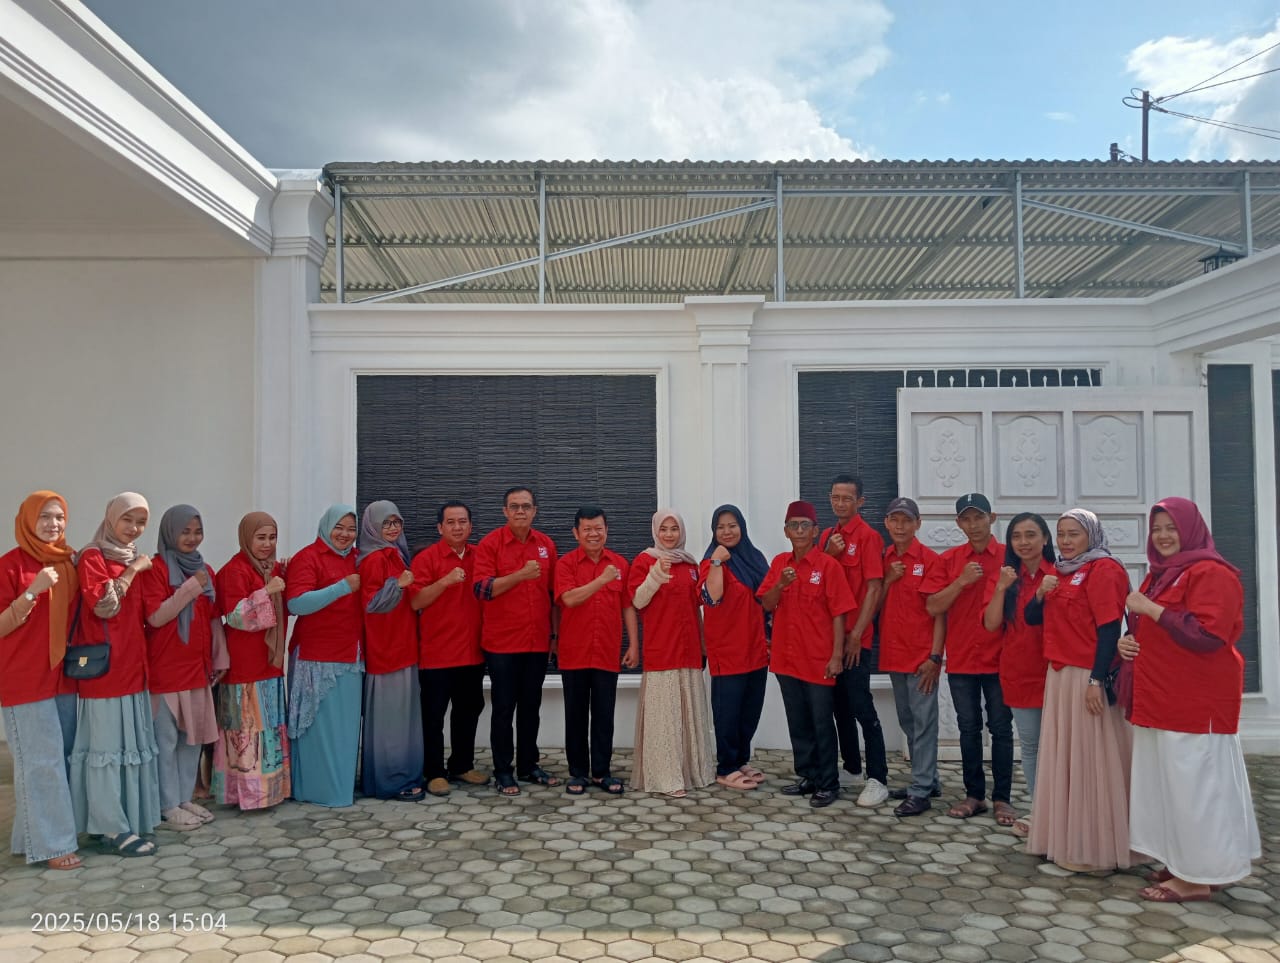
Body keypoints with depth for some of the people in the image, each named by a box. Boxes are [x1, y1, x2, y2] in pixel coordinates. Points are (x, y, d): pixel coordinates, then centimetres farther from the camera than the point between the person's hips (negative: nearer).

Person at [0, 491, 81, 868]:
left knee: (63, 756, 9)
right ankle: (50, 843, 6)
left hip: (64, 675, 6)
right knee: (41, 760, -3)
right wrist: (32, 592, -23)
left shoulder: (69, 561, 9)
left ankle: (36, 833, 23)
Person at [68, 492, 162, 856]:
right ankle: (112, 828, 5)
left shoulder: (134, 560, 15)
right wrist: (131, 572, -15)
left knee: (131, 743, 12)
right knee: (107, 746, -2)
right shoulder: (92, 558, -8)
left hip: (133, 665, 8)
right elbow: (104, 605, -20)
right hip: (103, 667, -8)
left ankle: (127, 819, 22)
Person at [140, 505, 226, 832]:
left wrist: (220, 659, 11)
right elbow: (155, 617, -16)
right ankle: (169, 805, 12)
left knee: (194, 736, 12)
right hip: (166, 669, -6)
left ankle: (185, 798, 23)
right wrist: (191, 588, -20)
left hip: (198, 667, 6)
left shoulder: (205, 570, 11)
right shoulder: (156, 568, -8)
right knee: (166, 740, 2)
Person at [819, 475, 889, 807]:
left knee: (861, 706, -7)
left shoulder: (868, 536, -8)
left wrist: (856, 635, -16)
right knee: (840, 704, 14)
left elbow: (874, 589, -12)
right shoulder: (827, 536, 12)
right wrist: (828, 554, -6)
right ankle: (851, 767, 26)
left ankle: (877, 779, 0)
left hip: (855, 637, -7)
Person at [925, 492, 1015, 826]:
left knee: (1000, 729, 6)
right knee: (969, 729, 10)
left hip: (999, 659, -2)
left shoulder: (1009, 557, -2)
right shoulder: (949, 559, 3)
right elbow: (933, 607, -4)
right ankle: (974, 795, 21)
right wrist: (961, 581, -14)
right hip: (960, 660, 2)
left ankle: (1002, 798, 17)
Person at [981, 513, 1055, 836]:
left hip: (1053, 670, -3)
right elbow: (991, 624, -5)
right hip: (1018, 673, 3)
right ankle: (1037, 810, 23)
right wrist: (1001, 588, -16)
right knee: (1029, 745, 12)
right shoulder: (1004, 578, 5)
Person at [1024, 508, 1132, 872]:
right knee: (1063, 760, 13)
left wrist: (1097, 680, -21)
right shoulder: (1059, 572, 16)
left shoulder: (1104, 569, -9)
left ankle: (1097, 849, 9)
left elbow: (1109, 628, -16)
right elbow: (1031, 618, 17)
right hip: (1059, 677, 8)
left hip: (1088, 678, -8)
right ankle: (1066, 838, 23)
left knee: (1091, 761, -1)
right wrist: (1040, 594, -3)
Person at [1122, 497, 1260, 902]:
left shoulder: (1210, 573, -11)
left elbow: (1208, 635, -21)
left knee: (1195, 783, -4)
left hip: (1196, 702, -9)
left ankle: (1197, 878, 4)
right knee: (1167, 782, 12)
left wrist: (1150, 609, -18)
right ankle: (1181, 864, 21)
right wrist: (1128, 641, 7)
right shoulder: (1159, 574, 17)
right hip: (1159, 699, 9)